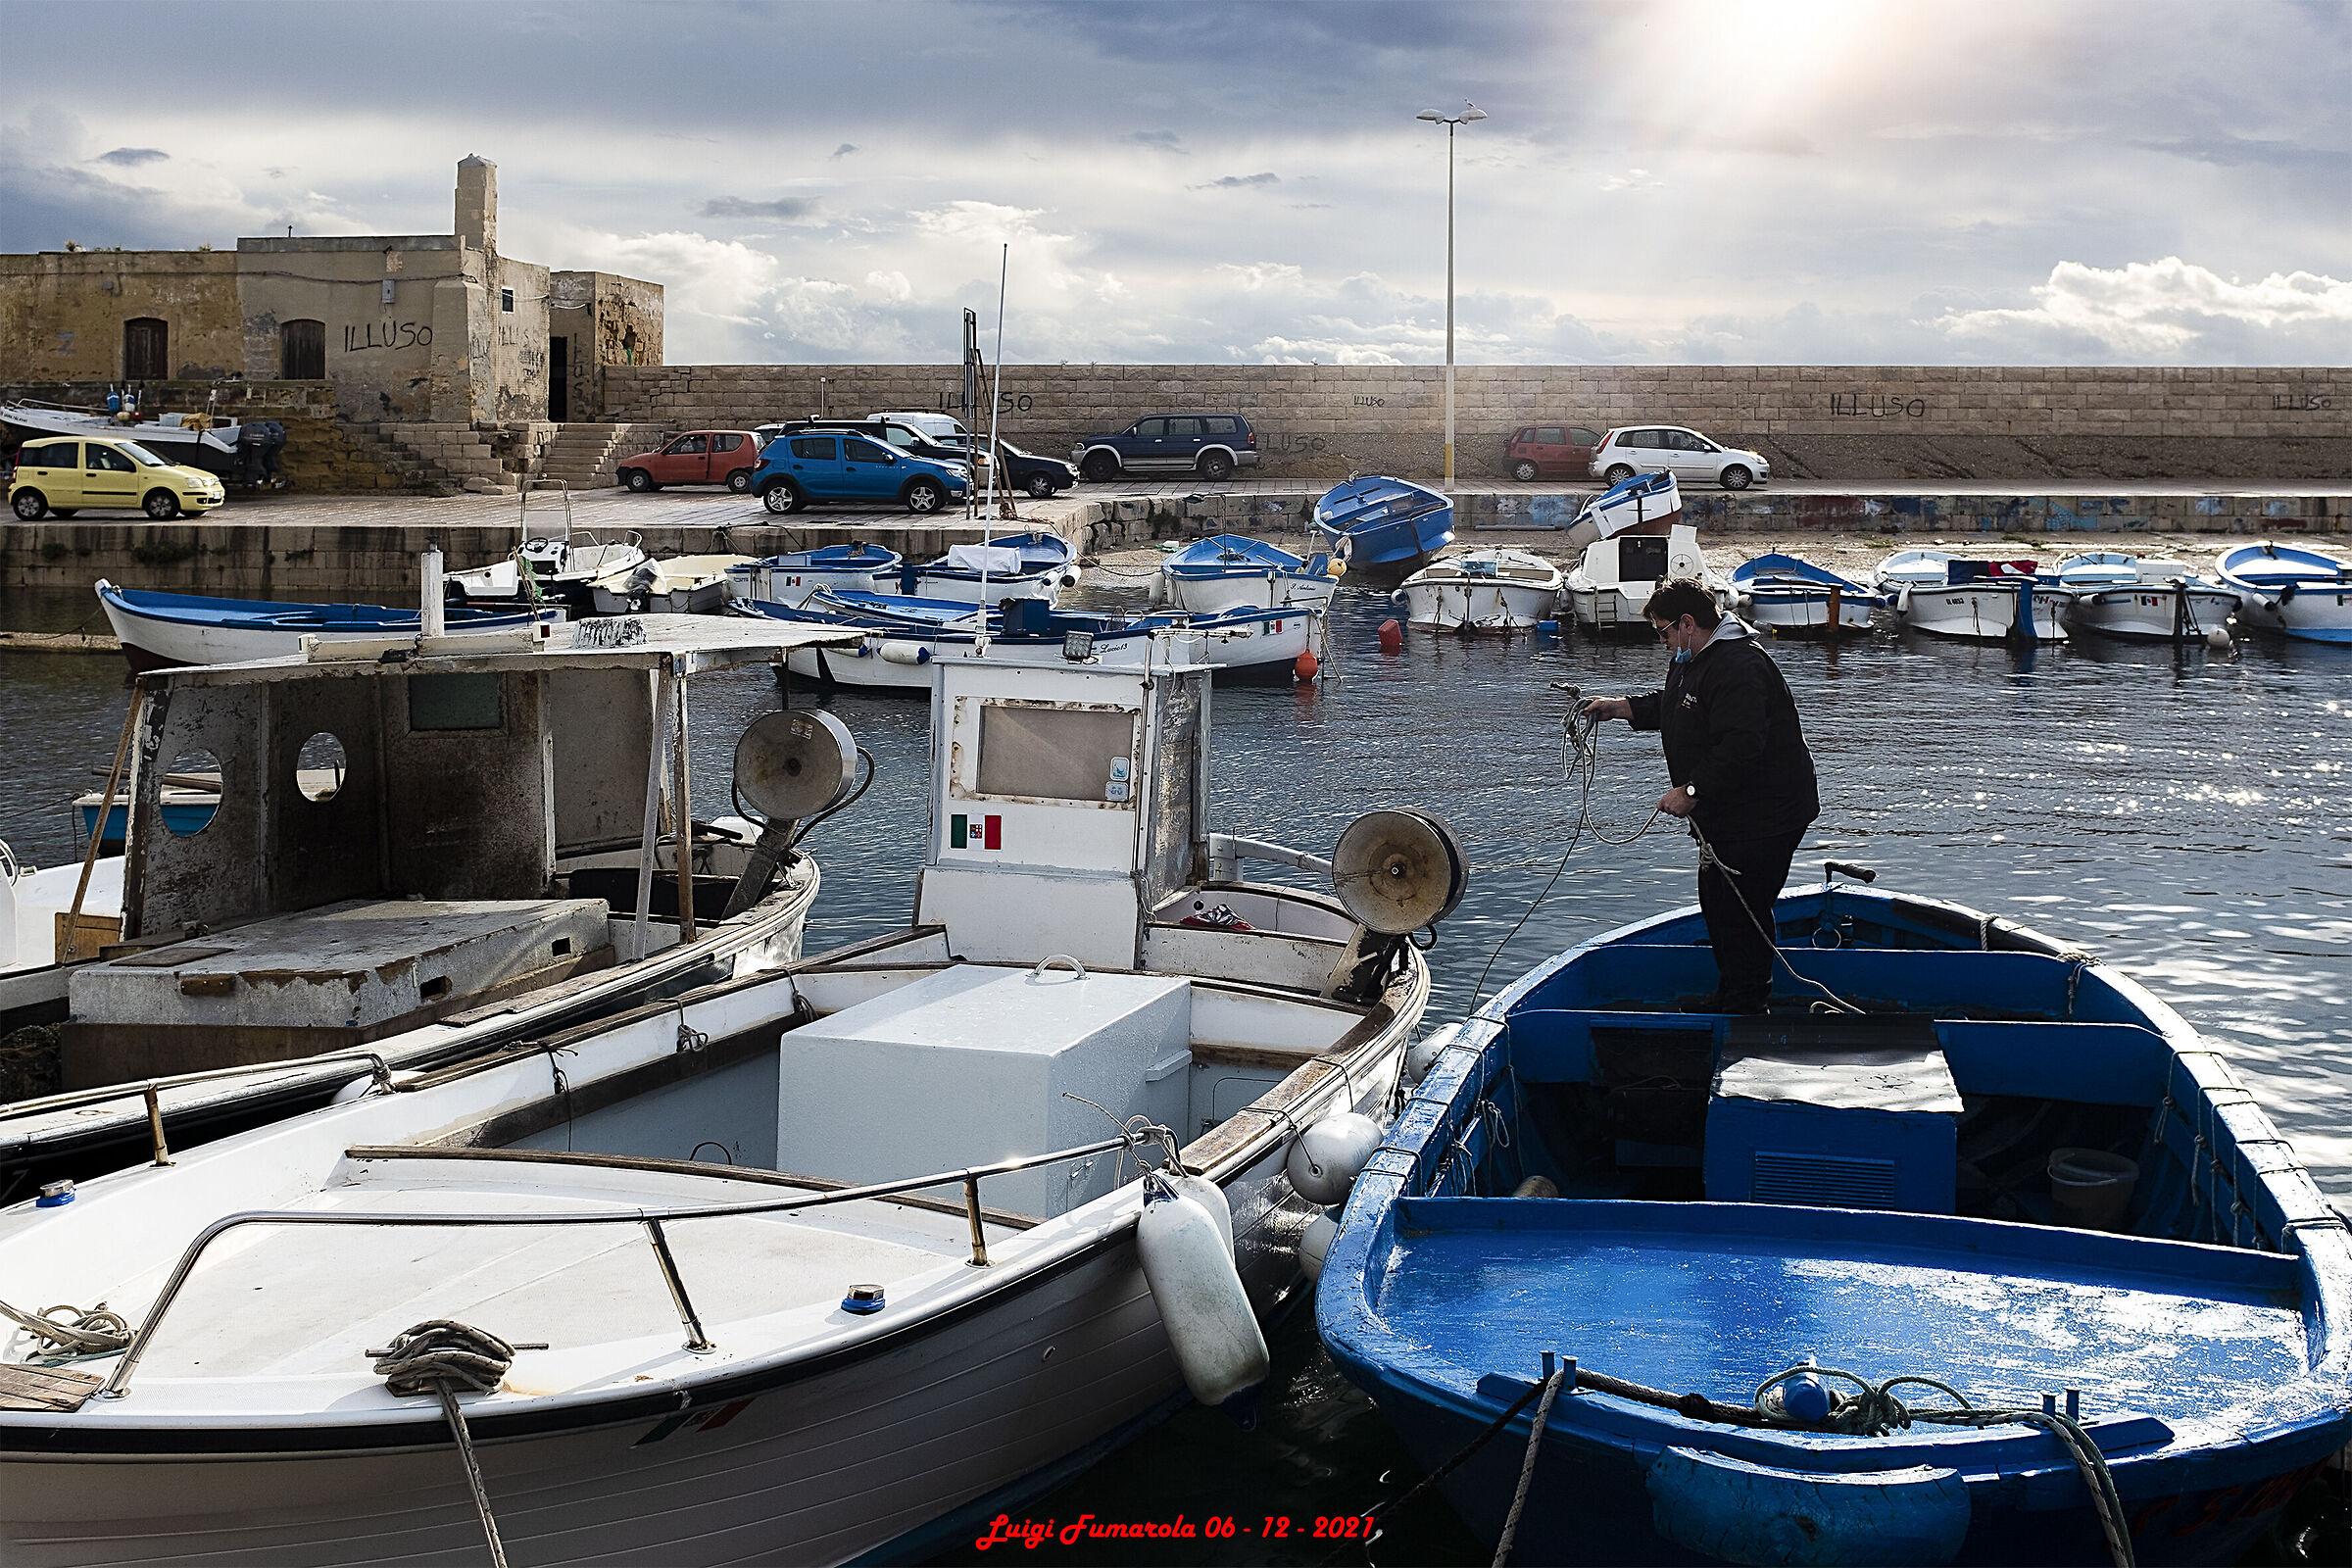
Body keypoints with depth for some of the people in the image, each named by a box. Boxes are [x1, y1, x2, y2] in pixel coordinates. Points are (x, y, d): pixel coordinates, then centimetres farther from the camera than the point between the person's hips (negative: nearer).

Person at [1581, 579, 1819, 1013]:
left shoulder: (1737, 667, -24)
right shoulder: (1692, 660, 13)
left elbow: (1741, 746, -31)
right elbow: (1667, 706, 30)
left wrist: (1692, 790, -26)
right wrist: (1619, 707, 16)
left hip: (1764, 818, -11)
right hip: (1725, 813, 11)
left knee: (1741, 910, -6)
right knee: (1716, 902, 18)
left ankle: (1744, 1007, 3)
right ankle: (1728, 995, 30)